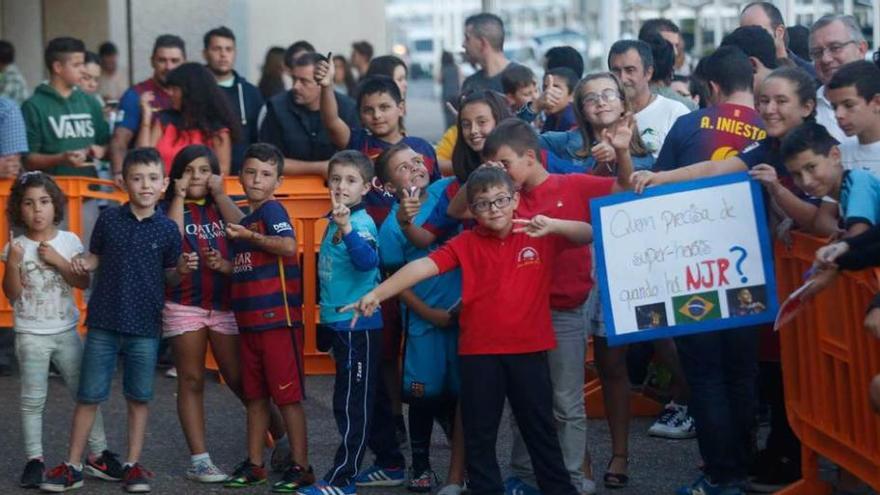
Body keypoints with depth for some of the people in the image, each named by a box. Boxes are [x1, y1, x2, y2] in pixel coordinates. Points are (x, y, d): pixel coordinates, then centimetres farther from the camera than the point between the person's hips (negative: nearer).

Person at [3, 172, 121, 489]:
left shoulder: (69, 241, -2)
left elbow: (83, 282, -5)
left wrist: (57, 260, -16)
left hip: (66, 331, 2)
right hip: (31, 335, -2)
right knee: (33, 400, 2)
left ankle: (98, 454, 14)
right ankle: (34, 460, 9)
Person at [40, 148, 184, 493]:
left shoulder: (167, 229, -1)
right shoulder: (109, 219, -2)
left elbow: (169, 277, 6)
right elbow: (96, 257, 10)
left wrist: (181, 271, -14)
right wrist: (82, 264, -10)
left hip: (145, 326, 0)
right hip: (104, 322, 0)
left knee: (139, 397, 8)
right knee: (89, 394, 4)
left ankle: (133, 464, 20)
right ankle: (73, 466, 12)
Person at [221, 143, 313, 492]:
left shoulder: (272, 211, -8)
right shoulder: (244, 219, 17)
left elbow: (288, 245, -28)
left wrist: (249, 236, -21)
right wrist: (225, 266, 11)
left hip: (278, 318, -9)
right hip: (249, 320, 9)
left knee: (288, 395, -4)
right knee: (255, 396, 13)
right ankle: (254, 465, 21)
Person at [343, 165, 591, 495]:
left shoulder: (539, 236, -1)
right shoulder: (466, 243, -2)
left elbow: (588, 235, -7)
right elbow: (424, 266, -12)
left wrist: (553, 225, -27)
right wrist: (376, 293, -23)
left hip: (529, 348, -1)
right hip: (479, 351, 1)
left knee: (540, 428, 10)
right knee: (479, 433, 8)